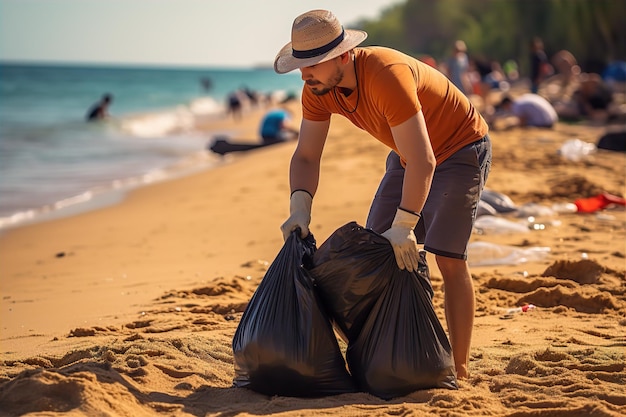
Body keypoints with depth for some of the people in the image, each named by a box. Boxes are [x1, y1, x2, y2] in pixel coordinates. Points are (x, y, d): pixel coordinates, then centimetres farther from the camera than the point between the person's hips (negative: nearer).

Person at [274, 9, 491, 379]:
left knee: (448, 257, -16)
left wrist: (403, 227, -38)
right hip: (409, 153, 8)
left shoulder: (386, 75, -38)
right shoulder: (317, 88, -14)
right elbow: (306, 156, -8)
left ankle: (459, 370, -9)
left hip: (461, 148, -8)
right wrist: (300, 209, -24)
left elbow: (423, 162, -38)